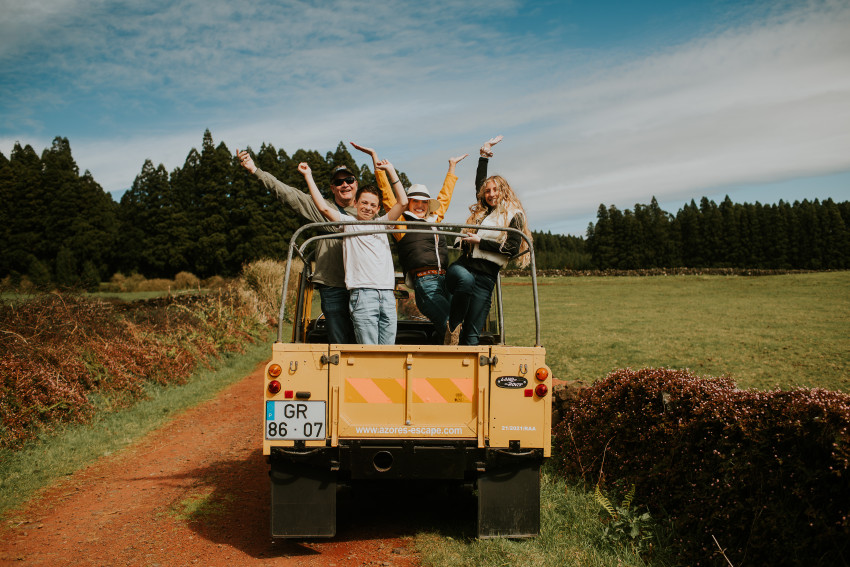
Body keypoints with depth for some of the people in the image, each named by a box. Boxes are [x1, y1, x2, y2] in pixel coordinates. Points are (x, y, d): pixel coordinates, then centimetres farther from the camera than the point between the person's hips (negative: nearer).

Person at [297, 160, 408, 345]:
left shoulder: (381, 224, 22)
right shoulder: (347, 222, 12)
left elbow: (403, 202, 14)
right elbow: (324, 208, 0)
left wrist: (391, 171, 13)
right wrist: (308, 176, 2)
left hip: (388, 294, 4)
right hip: (363, 293, -4)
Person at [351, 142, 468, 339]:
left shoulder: (436, 219, 25)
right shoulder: (402, 222, 11)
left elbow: (445, 195, 39)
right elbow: (387, 191, 12)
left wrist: (452, 165, 50)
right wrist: (375, 157, 14)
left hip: (445, 280, 6)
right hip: (424, 283, -5)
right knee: (449, 325, -23)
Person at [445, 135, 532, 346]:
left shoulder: (514, 216, 8)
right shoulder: (481, 211, 21)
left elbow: (512, 248, -3)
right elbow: (479, 182, 36)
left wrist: (480, 241, -5)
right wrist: (485, 153, 38)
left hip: (486, 276, -3)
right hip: (462, 265, 3)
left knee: (472, 333, -7)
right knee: (466, 279, -37)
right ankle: (453, 326, -27)